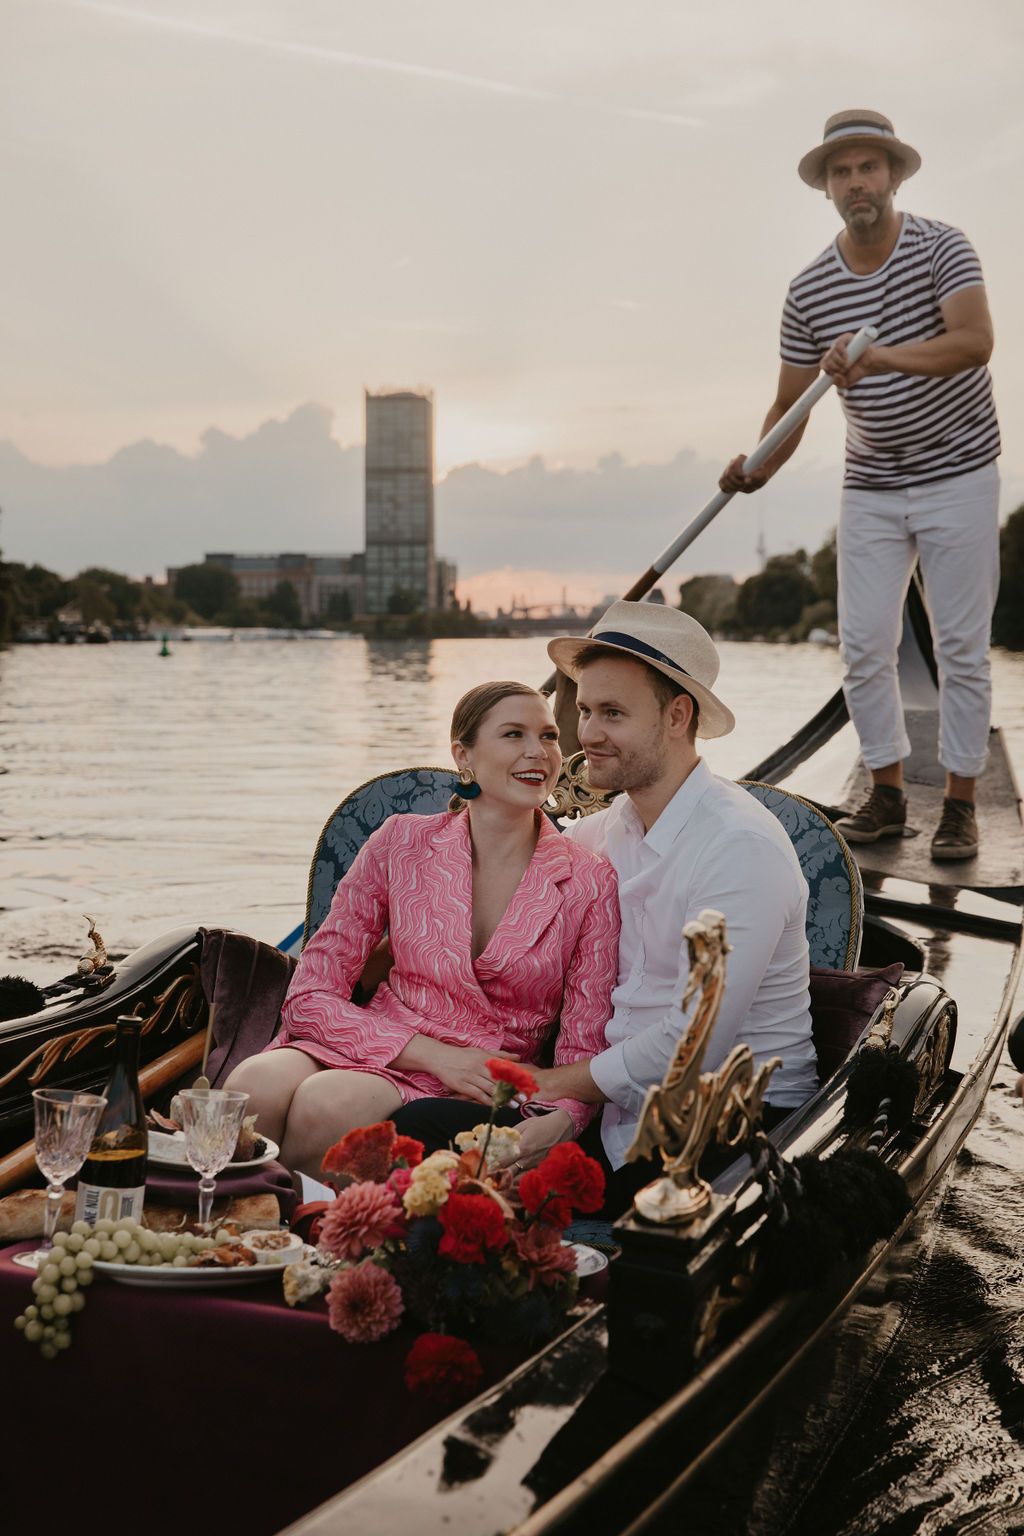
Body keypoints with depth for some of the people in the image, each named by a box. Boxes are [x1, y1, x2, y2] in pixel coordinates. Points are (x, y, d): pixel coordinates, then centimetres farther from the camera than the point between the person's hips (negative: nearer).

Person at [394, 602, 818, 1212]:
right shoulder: (605, 831, 8)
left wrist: (555, 1083, -6)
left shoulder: (741, 847, -16)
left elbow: (692, 1046, -19)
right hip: (627, 1104, 6)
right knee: (419, 1125, -16)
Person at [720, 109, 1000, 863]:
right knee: (864, 644, 0)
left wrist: (880, 356, -39)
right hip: (871, 487, 3)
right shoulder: (809, 291, -1)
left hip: (959, 474, -3)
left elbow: (975, 342, -26)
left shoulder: (941, 247, -9)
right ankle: (887, 793, 15)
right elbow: (791, 403, 2)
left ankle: (960, 803, 9)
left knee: (961, 644, -1)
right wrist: (759, 468, -17)